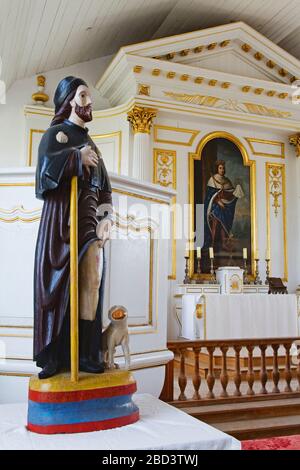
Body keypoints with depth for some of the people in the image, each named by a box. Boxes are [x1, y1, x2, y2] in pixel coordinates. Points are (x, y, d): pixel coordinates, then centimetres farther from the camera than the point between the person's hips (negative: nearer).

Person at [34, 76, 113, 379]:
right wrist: (78, 158, -8)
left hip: (90, 219, 5)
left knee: (91, 282, -7)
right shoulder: (55, 134, 7)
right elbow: (45, 166, -14)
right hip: (61, 217, -5)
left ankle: (85, 354, -3)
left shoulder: (90, 143, 24)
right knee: (58, 283, -5)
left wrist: (106, 218, 3)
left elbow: (103, 186, 17)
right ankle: (53, 356, 0)